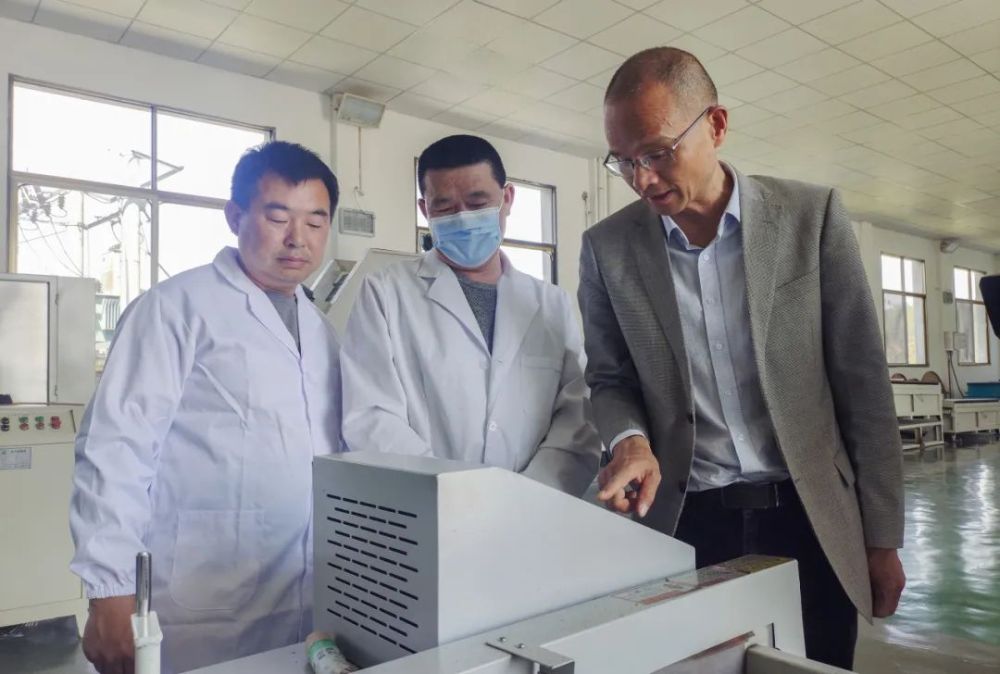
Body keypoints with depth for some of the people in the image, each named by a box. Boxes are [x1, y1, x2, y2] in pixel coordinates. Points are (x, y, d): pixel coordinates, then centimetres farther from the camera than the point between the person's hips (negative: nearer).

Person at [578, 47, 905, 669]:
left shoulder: (812, 214, -4)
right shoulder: (607, 247, -2)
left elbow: (862, 381, -1)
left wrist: (882, 536, 1)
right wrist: (630, 439, -16)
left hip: (810, 517, 0)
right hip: (686, 524, 1)